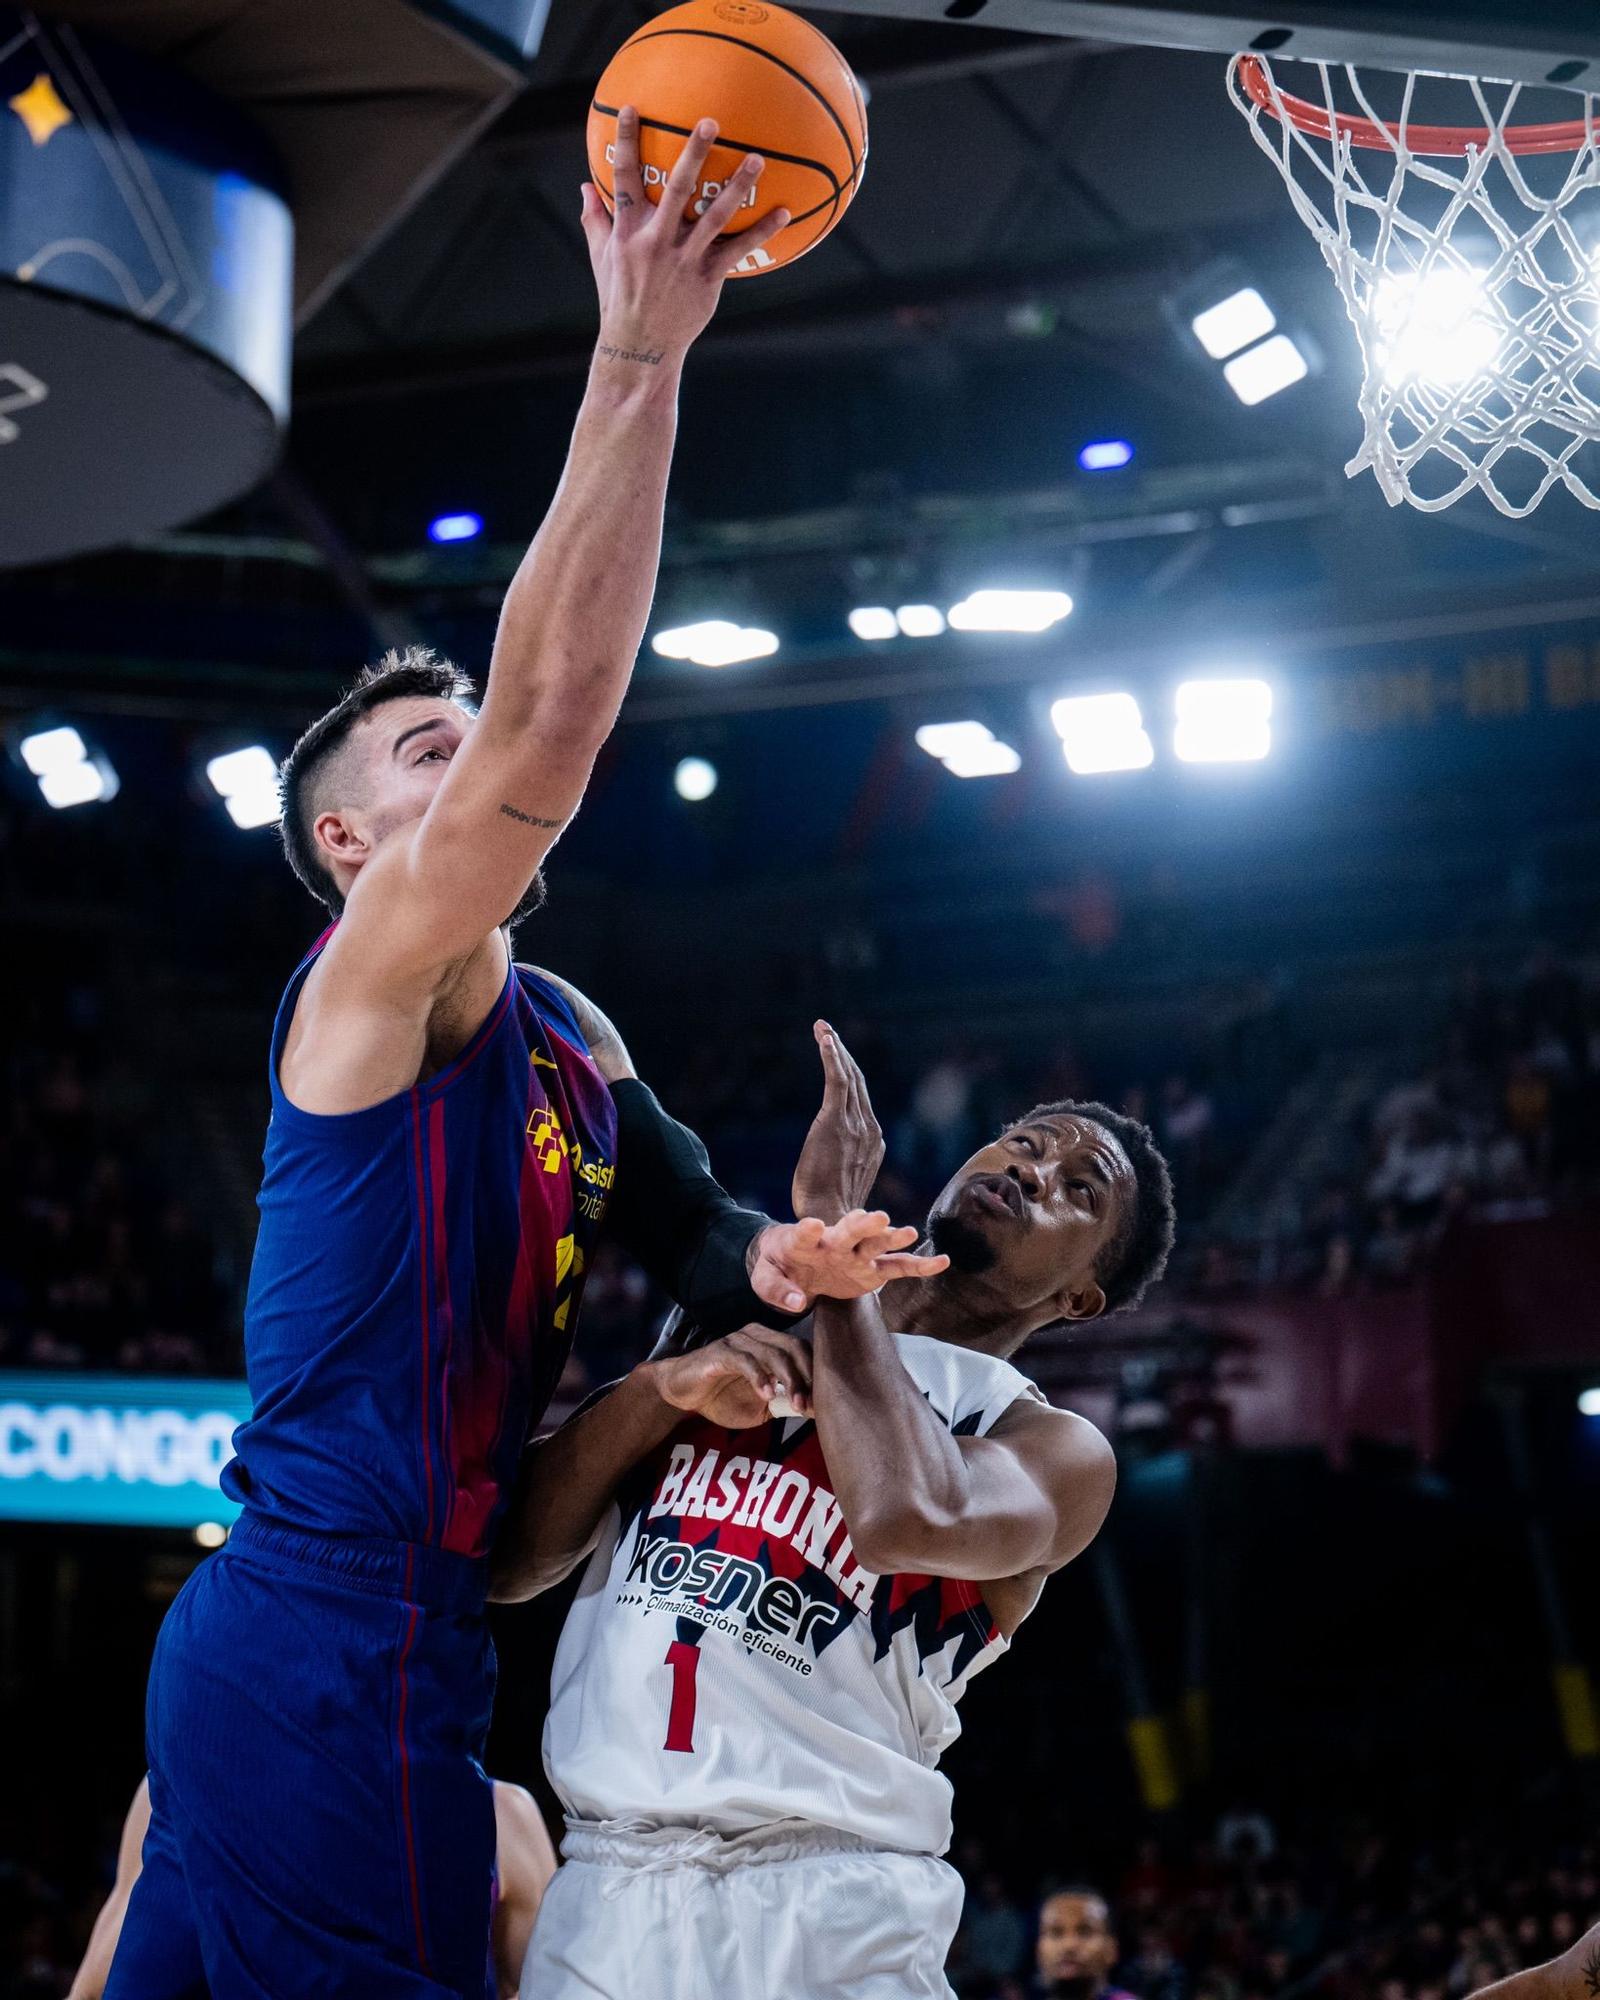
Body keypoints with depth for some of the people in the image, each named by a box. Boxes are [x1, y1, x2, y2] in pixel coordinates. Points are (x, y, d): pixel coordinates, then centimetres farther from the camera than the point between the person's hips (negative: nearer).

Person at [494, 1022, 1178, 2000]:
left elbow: (909, 1517, -22)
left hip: (828, 1908, -3)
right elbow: (508, 1564, 9)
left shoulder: (1056, 1450, 2)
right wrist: (660, 1386, -7)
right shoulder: (738, 1317, 14)